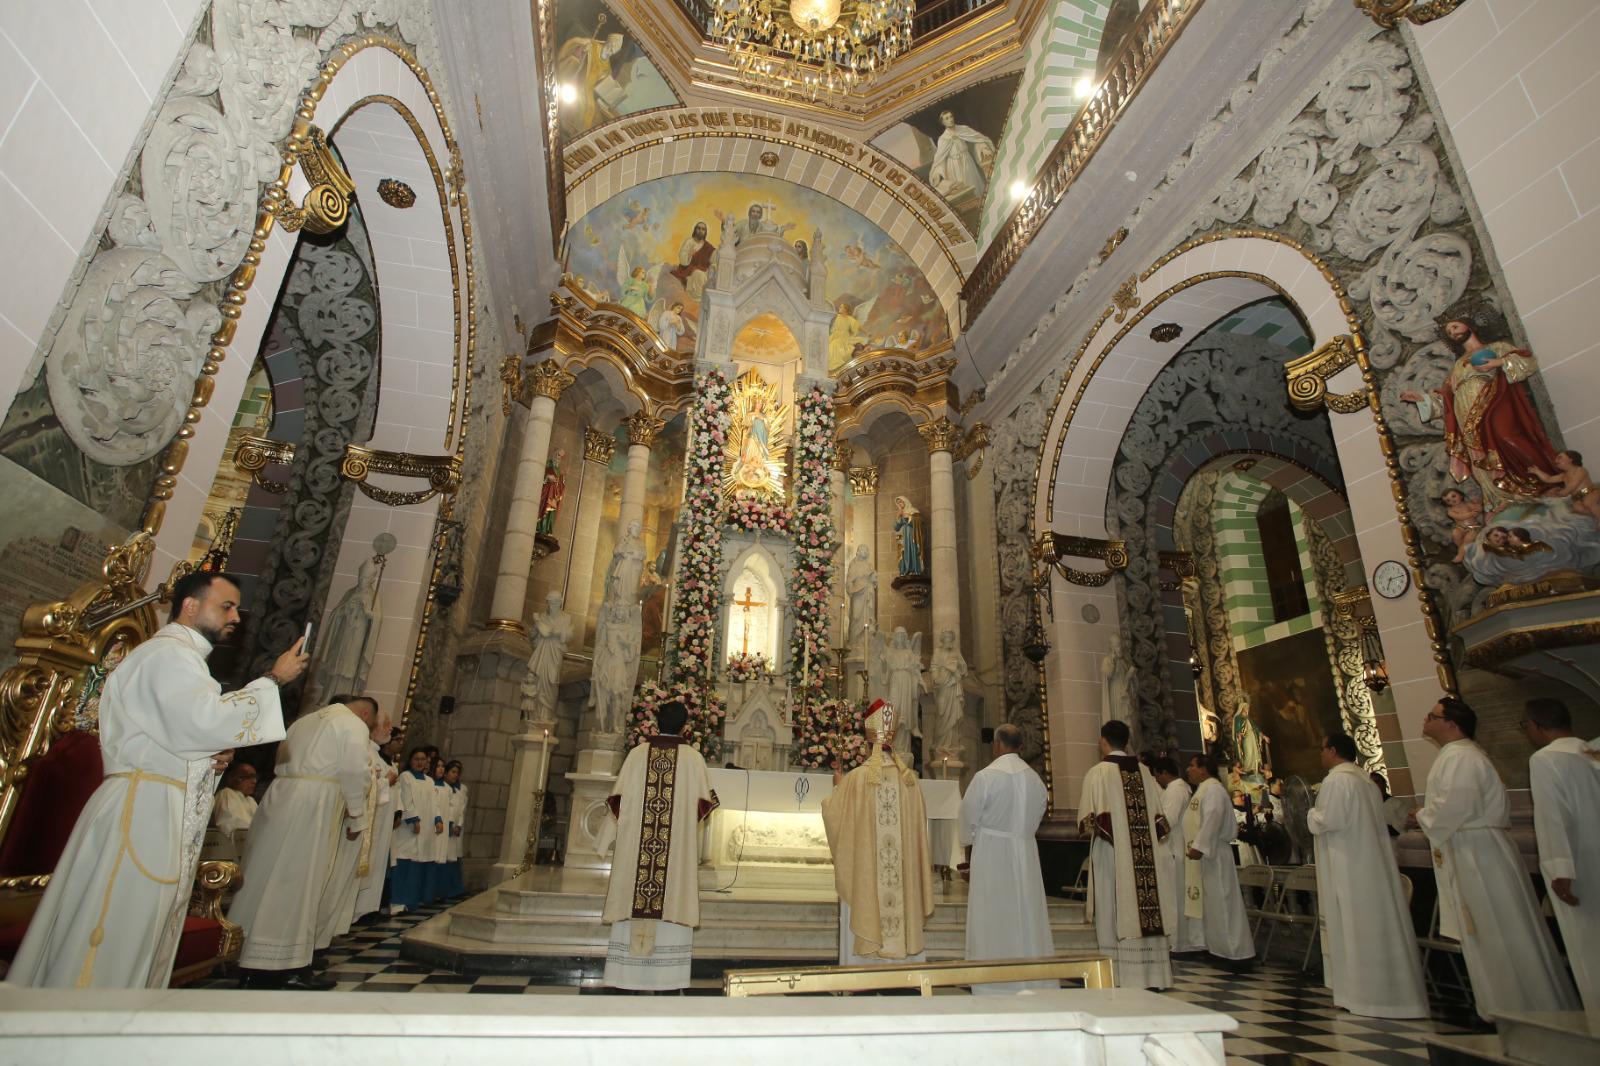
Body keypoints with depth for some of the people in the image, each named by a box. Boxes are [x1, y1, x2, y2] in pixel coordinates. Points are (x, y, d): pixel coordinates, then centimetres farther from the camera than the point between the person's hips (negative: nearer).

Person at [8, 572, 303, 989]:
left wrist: (218, 756, 4)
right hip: (142, 813, -10)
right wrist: (273, 679, -17)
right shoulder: (168, 653, -12)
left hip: (164, 819, 10)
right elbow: (207, 721, -26)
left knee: (136, 936, 13)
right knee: (109, 941, -4)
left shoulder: (182, 658, 21)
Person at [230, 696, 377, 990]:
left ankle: (252, 964, 20)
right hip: (313, 806, -8)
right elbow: (354, 774, -8)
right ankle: (288, 967, 3)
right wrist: (356, 818, 3)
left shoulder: (305, 720, 23)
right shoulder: (354, 724, -2)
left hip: (279, 798, 8)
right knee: (297, 884, -3)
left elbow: (281, 761, 21)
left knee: (267, 878, 12)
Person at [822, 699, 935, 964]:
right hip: (903, 868, 3)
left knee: (866, 912, 8)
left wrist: (837, 786, 14)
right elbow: (920, 821, 9)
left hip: (865, 870, -3)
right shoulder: (909, 778, -4)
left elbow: (833, 813, -3)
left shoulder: (857, 777, -14)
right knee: (900, 906, 14)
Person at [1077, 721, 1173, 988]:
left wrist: (1096, 829, 10)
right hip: (1145, 855, 5)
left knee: (1116, 913, 1)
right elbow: (1160, 816, 8)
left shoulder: (1099, 772, -7)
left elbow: (1088, 819, -10)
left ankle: (1121, 976, 3)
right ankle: (1152, 974, 15)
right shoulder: (1144, 771, 8)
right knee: (1146, 910, 9)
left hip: (1111, 854, -5)